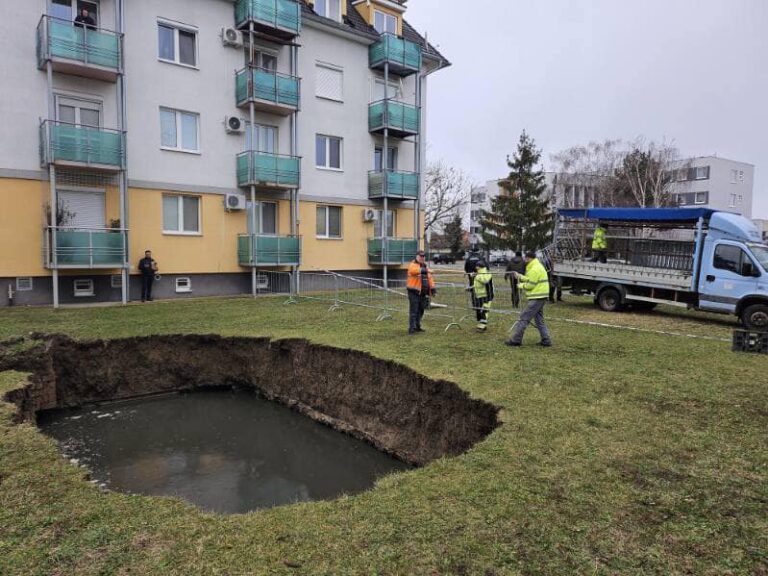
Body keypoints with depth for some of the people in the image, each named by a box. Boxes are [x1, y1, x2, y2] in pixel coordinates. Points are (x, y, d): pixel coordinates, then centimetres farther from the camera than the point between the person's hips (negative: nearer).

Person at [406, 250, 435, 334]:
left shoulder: (425, 266, 17)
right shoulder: (412, 265, -7)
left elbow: (429, 277, 16)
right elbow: (414, 270, -31)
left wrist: (432, 288, 7)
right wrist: (425, 270, -43)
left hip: (423, 292, 7)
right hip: (414, 292, -7)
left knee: (420, 310, 12)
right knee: (413, 310, -9)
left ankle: (417, 326, 23)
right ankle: (411, 328, -8)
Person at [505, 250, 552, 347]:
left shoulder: (534, 269, -16)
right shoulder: (538, 266, 17)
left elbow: (530, 285, -17)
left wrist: (521, 285, 0)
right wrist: (519, 276, 14)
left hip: (537, 298, -11)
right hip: (540, 297, 11)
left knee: (524, 318, -7)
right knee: (539, 319, 15)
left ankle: (515, 340, -4)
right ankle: (546, 340, 15)